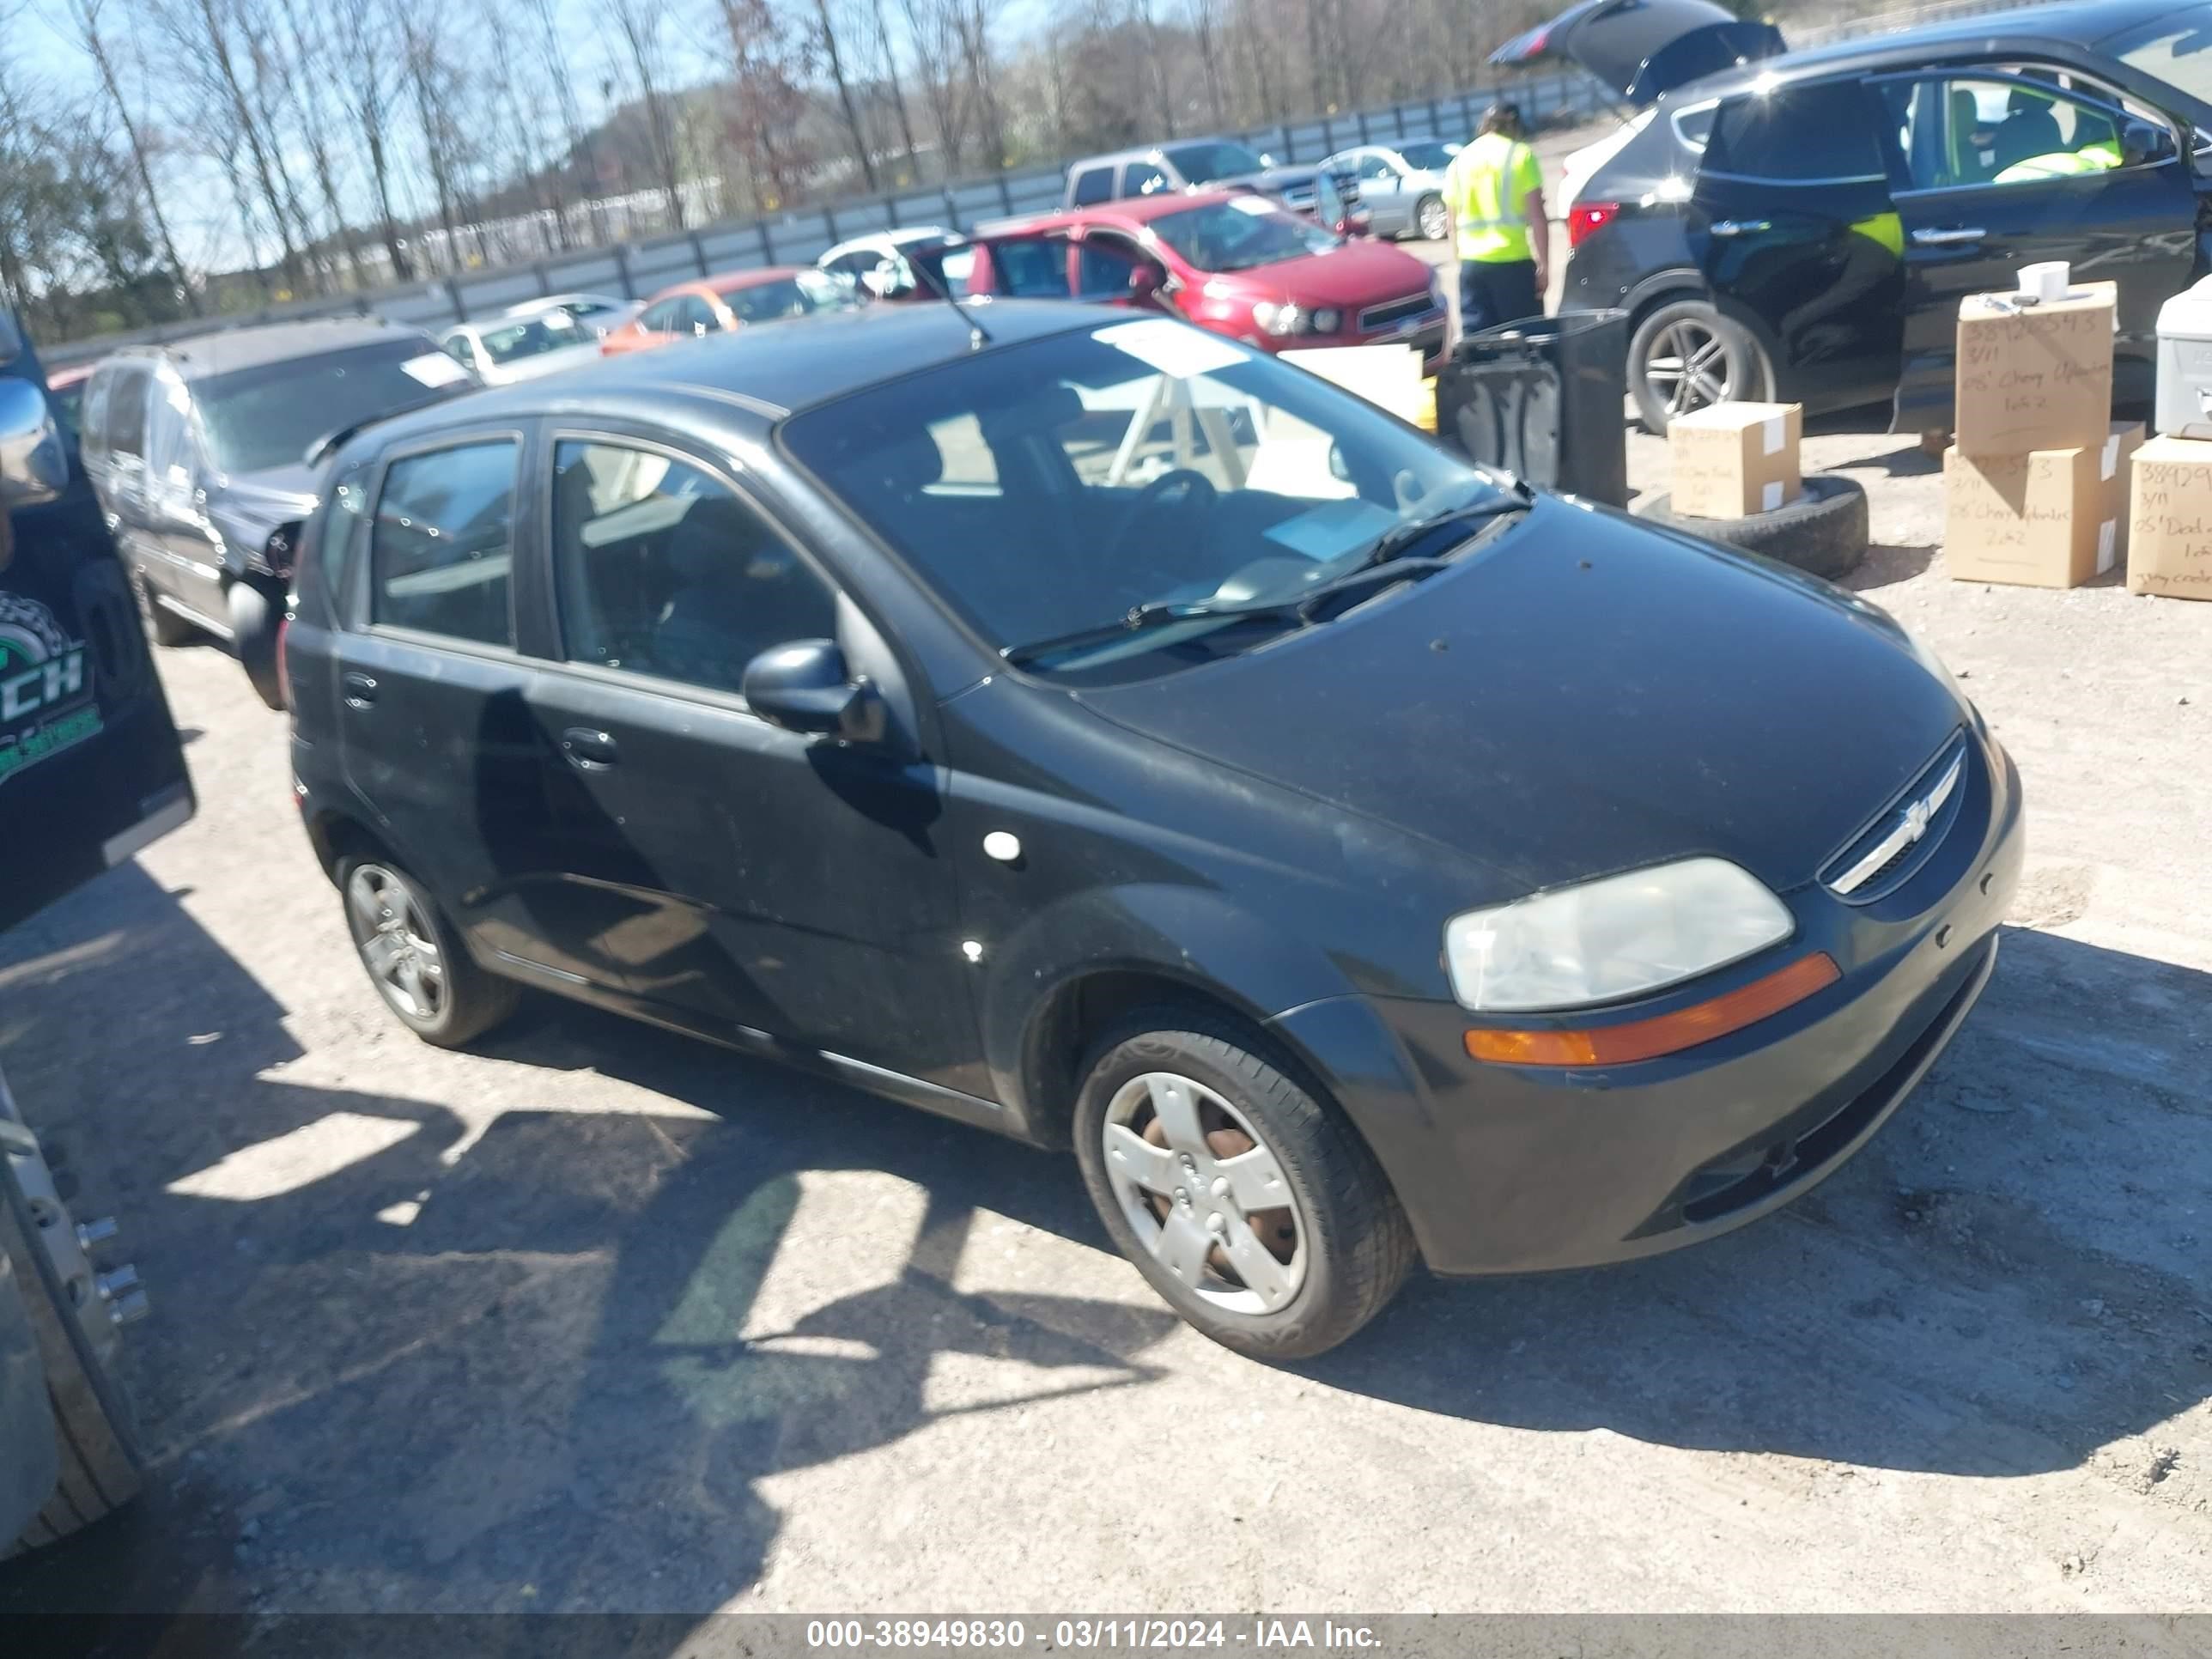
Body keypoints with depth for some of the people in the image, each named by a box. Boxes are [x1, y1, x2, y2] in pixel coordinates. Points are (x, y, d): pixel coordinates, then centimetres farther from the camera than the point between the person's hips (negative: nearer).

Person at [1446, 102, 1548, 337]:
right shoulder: (1520, 155, 0)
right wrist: (1544, 264, -3)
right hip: (1512, 260, -4)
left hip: (1472, 262, 4)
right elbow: (1536, 216, -6)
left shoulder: (1460, 161, 12)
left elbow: (1453, 223, 13)